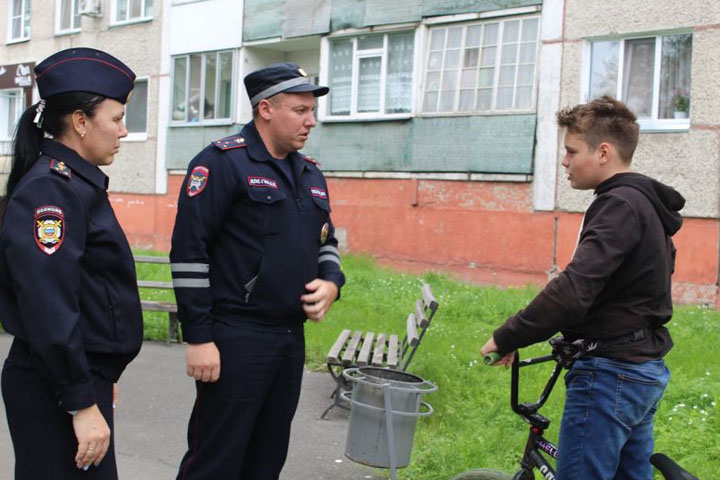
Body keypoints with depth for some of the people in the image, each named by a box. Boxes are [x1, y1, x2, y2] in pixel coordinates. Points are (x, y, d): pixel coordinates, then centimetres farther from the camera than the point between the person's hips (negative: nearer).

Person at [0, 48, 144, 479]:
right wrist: (82, 403, -23)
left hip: (85, 375, 9)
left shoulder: (79, 183, 10)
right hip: (55, 391, -9)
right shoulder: (50, 190, -19)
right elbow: (50, 310, -25)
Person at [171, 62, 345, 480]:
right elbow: (189, 251, -14)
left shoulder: (310, 173, 14)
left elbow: (325, 240, 25)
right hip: (235, 338, -7)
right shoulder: (224, 162, -10)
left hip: (292, 336, 8)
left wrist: (331, 282, 2)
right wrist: (200, 337, -16)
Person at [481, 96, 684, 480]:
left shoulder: (619, 206, -18)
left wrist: (506, 339, -20)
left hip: (610, 375, -10)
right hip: (646, 369, 10)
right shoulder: (647, 204, 13)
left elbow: (572, 292, -28)